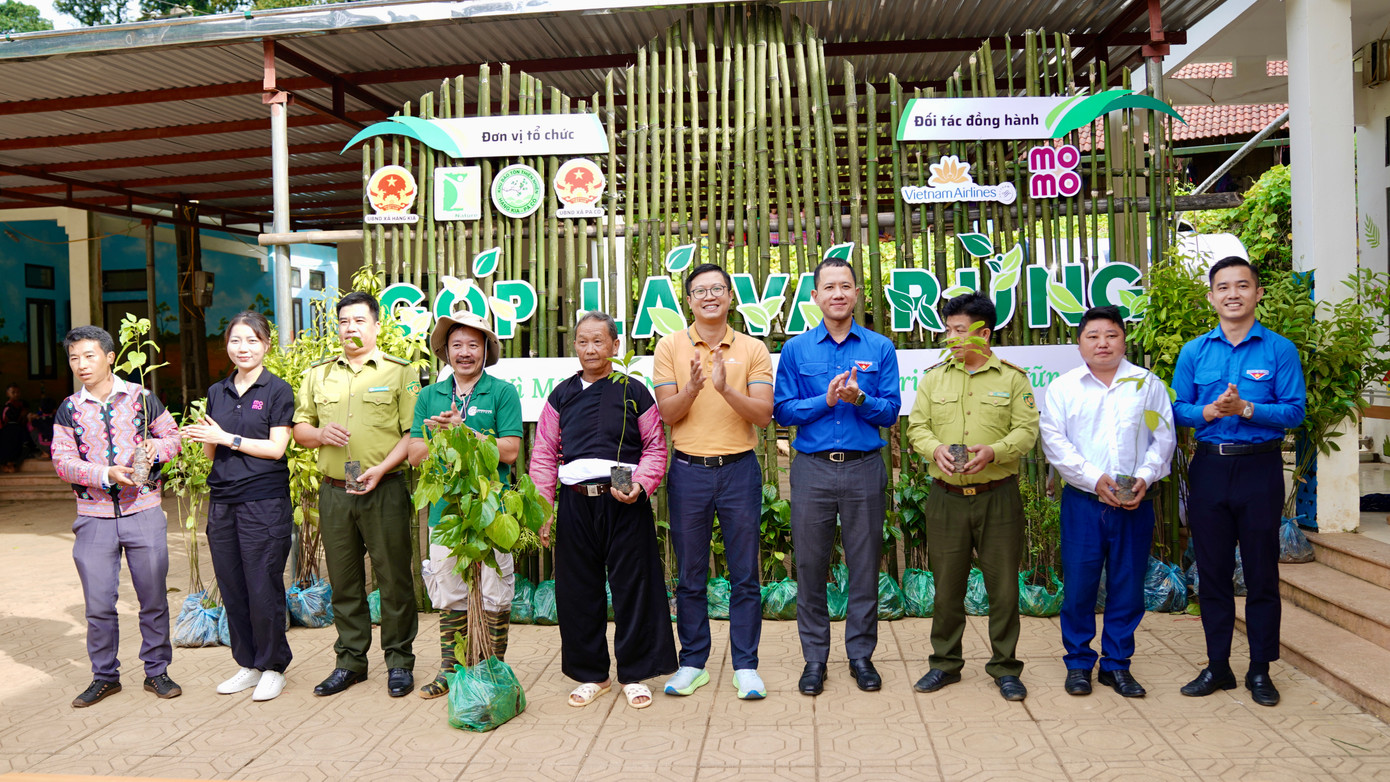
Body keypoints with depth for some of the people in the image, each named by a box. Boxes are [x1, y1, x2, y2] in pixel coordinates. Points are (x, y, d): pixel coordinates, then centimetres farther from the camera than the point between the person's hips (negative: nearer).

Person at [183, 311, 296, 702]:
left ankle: (273, 667, 13)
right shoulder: (217, 392, 14)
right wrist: (204, 438, -6)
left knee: (263, 589, -2)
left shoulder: (278, 391, -2)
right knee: (231, 589, 9)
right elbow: (211, 452, 16)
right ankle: (248, 665, 23)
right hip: (222, 501, 6)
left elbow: (276, 448, -9)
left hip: (264, 501, -5)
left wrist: (227, 437, -11)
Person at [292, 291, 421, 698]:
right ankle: (350, 661, 24)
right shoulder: (318, 374, 13)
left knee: (394, 579, 2)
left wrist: (381, 469, -17)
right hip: (334, 492, 4)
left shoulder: (400, 372, 1)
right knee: (344, 581, 12)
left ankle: (400, 661, 14)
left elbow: (412, 433, -5)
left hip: (385, 491, -4)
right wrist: (320, 433, -5)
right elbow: (299, 429, 17)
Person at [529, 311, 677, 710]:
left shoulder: (634, 392, 4)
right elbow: (544, 454, 11)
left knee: (632, 587, 2)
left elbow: (655, 447, 4)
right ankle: (591, 674, 24)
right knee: (578, 590, 7)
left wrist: (640, 485, -14)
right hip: (575, 501, 3)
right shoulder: (561, 396, 11)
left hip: (625, 502, -2)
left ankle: (634, 673, 17)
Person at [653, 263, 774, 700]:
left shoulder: (753, 349, 3)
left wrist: (725, 388, -21)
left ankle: (746, 665, 16)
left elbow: (764, 414, -6)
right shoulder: (671, 346, 4)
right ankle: (692, 663, 22)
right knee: (690, 576, 9)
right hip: (688, 469, 1)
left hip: (739, 468, 0)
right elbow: (666, 414, -2)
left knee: (744, 576, 5)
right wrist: (691, 389, -21)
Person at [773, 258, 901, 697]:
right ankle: (814, 658, 18)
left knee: (864, 565, 7)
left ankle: (861, 655, 22)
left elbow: (891, 411, 1)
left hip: (864, 467, 0)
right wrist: (827, 399, -13)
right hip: (812, 467, 0)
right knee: (811, 566, 5)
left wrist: (859, 398, -18)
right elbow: (782, 412, 0)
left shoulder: (880, 348, 6)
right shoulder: (796, 349, 6)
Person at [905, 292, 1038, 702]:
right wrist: (935, 448, -14)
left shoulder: (1012, 378, 3)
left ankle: (1005, 667, 19)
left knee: (1003, 583, 4)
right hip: (946, 497, 2)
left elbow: (1027, 430, -2)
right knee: (947, 583, 7)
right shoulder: (933, 377, 9)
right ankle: (945, 663, 22)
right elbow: (916, 427, 7)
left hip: (998, 495, -1)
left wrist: (993, 451, -20)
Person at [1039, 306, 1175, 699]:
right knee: (1079, 584, 1)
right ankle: (1078, 663, 16)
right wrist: (1095, 478, -13)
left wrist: (1145, 476, -10)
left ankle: (1117, 664, 21)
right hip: (1082, 501, -1)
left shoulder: (1147, 383, 9)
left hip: (1134, 504, 1)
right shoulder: (1062, 387, 5)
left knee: (1128, 585, 7)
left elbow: (1163, 438, 6)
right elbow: (1055, 442, -3)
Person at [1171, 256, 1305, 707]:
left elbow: (1295, 411, -7)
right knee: (1212, 571, 8)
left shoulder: (1279, 350, -1)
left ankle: (1260, 670, 18)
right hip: (1209, 467, 2)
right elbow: (1177, 410, 5)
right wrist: (1207, 411, -14)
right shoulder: (1194, 352, 6)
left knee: (1262, 572, 4)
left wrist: (1246, 409, -21)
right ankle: (1217, 667, 20)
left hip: (1260, 467, -2)